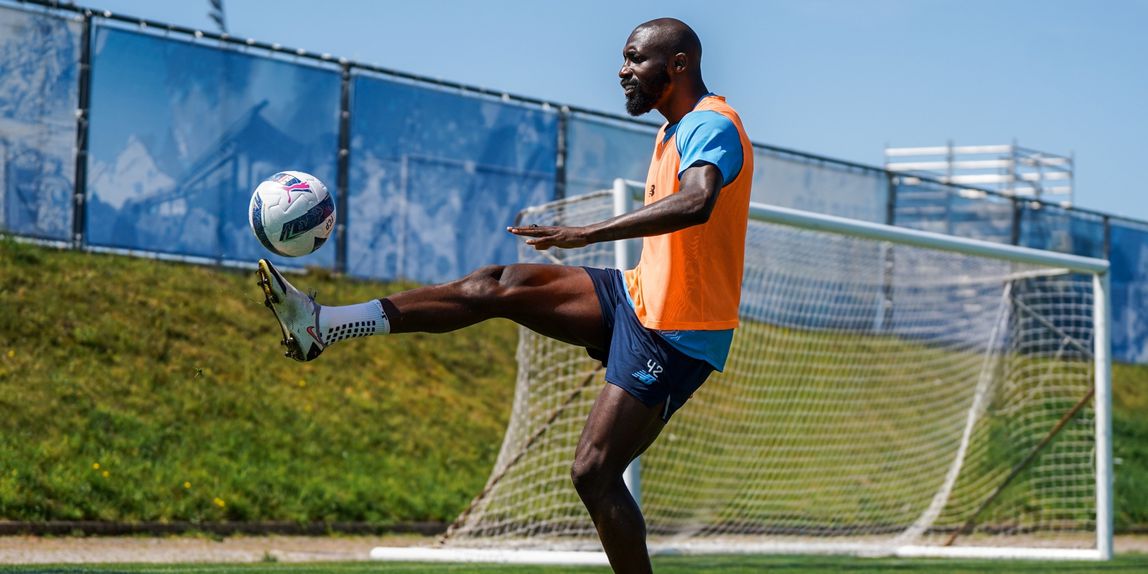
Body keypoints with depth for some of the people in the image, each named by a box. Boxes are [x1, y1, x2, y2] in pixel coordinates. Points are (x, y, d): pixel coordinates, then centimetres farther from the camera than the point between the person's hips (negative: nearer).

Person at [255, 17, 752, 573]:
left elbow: (696, 203, -39)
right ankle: (325, 325, 0)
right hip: (637, 297, 9)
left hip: (673, 337, -9)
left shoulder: (711, 126, -18)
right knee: (498, 286, 2)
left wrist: (585, 234, -44)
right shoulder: (677, 131, 14)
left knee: (593, 473, -14)